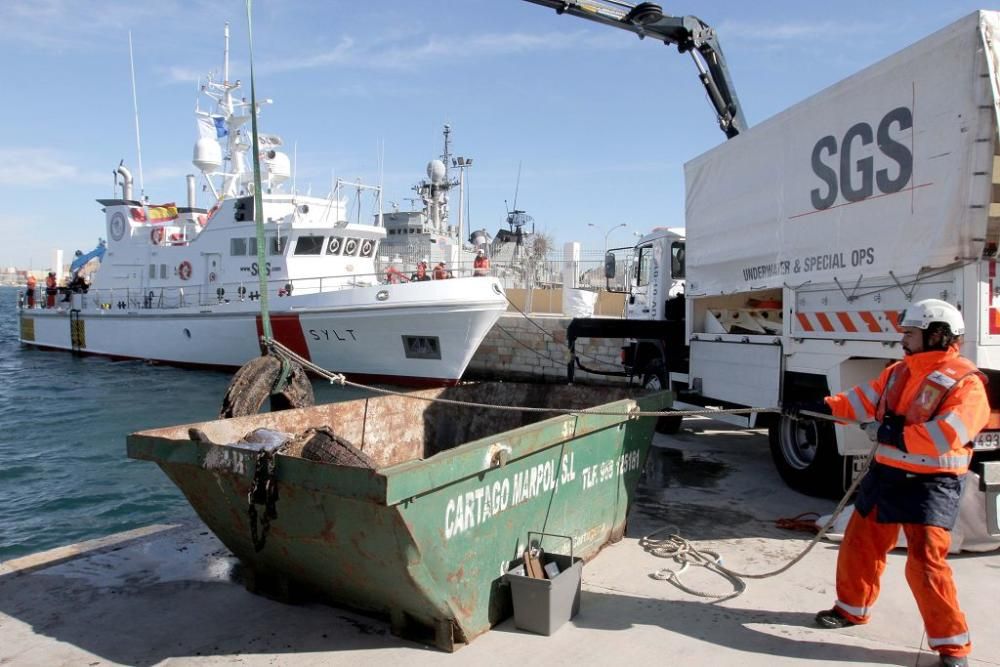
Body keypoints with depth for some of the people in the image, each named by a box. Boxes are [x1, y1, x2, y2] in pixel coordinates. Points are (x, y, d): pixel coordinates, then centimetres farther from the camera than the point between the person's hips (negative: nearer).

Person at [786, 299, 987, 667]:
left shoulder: (965, 382, -15)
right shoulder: (899, 371, 9)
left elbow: (947, 434, -27)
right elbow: (861, 400, 7)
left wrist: (898, 435, -24)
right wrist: (820, 407, -2)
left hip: (930, 484, -7)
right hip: (886, 474, 8)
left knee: (925, 563, -10)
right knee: (860, 544, 14)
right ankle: (852, 608, 34)